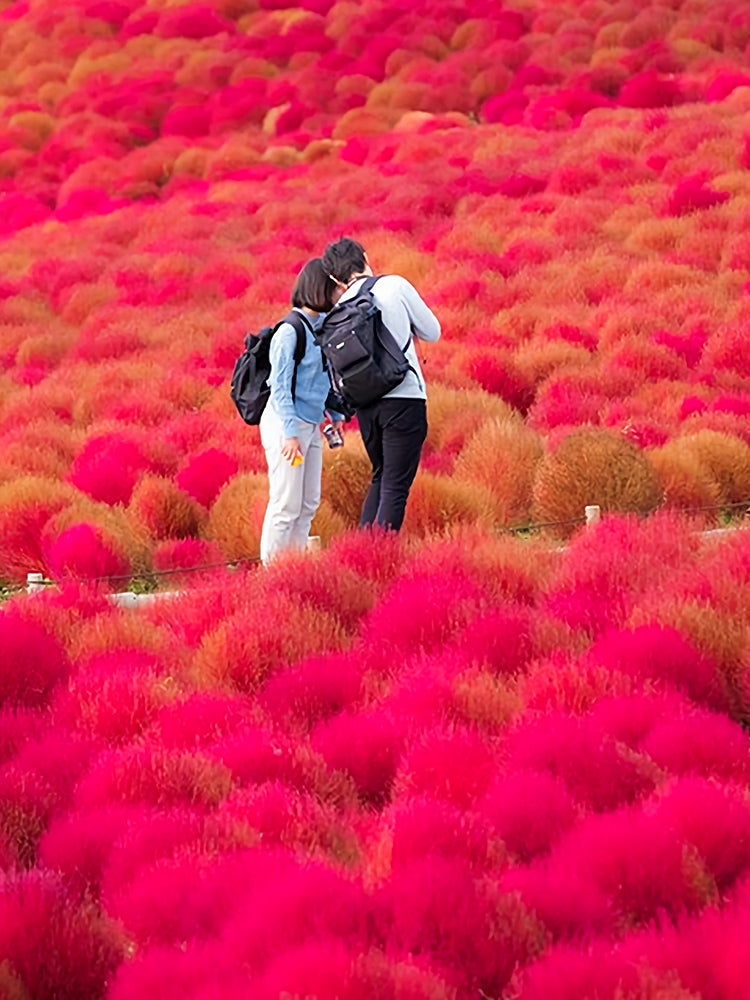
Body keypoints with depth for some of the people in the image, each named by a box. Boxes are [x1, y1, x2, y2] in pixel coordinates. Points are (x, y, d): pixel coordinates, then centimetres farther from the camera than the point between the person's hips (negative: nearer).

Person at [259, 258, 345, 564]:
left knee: (308, 504, 9)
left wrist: (336, 415, 20)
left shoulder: (323, 327, 10)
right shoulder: (290, 332, -15)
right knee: (286, 506, -6)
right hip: (285, 425, -9)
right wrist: (291, 433, -19)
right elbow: (281, 387, -16)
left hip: (311, 426, 9)